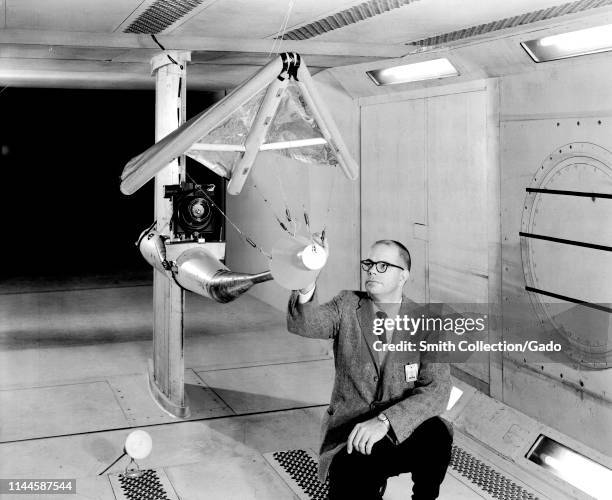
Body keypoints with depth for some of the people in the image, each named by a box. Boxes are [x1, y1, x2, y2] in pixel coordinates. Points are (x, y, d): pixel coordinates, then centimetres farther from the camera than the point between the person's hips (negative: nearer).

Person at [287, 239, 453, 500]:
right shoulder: (347, 305, 0)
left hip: (402, 430, 1)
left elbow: (437, 390, -16)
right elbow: (304, 325, -20)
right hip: (349, 433, -1)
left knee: (436, 435, -30)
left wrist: (385, 420, -31)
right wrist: (306, 291, -44)